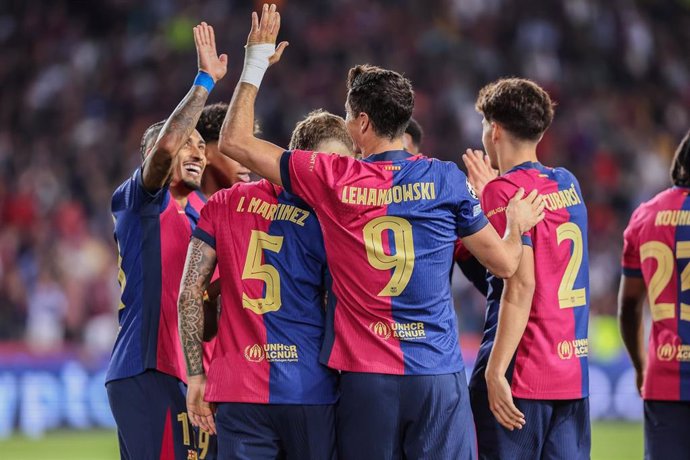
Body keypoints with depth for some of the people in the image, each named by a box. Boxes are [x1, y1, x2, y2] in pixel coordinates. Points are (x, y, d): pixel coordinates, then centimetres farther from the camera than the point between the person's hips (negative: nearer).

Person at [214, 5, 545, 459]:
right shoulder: (446, 179, 0)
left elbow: (236, 141, 8)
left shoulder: (331, 180, -2)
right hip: (438, 372, 0)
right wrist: (518, 225, 31)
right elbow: (504, 262, 9)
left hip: (364, 375, 0)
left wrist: (255, 65, 17)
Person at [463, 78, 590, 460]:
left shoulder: (505, 191, -9)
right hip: (574, 372, 7)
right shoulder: (568, 184, 13)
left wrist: (495, 371, -18)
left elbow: (520, 286, -17)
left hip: (521, 374, -7)